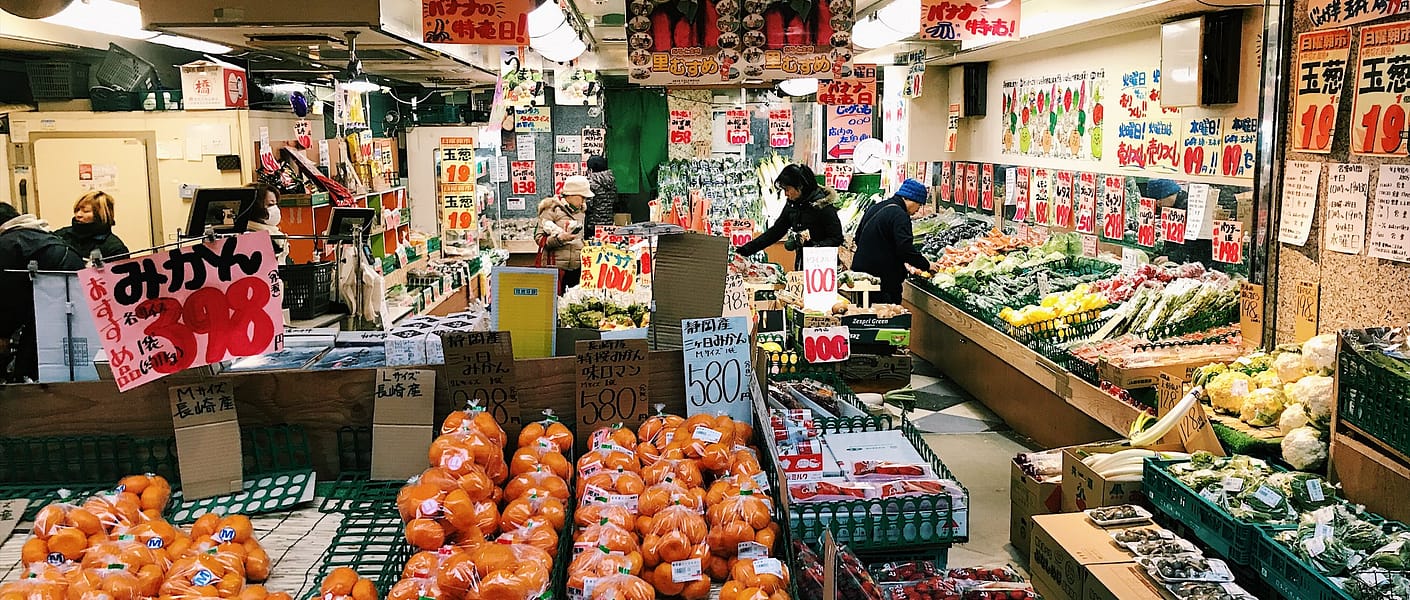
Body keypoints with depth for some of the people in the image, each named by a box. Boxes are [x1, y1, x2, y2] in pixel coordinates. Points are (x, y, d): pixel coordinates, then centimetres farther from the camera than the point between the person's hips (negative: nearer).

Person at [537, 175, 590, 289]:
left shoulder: (579, 211, 18)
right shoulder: (553, 209, -4)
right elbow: (539, 238, -10)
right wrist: (559, 238, -24)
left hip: (576, 267, 6)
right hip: (556, 266, -6)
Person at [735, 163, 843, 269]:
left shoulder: (823, 206, -14)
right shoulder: (792, 205, 6)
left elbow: (837, 238, -13)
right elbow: (775, 231, 11)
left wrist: (815, 247, -28)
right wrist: (747, 250, 5)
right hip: (801, 265, 6)